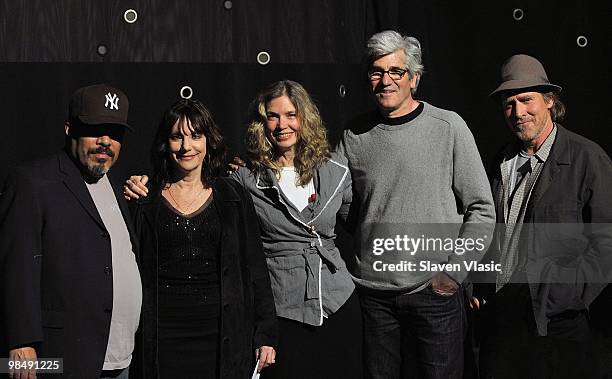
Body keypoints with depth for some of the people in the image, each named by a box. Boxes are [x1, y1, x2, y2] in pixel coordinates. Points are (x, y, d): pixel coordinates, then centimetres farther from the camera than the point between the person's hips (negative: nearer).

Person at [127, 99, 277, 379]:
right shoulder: (145, 200, 6)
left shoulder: (234, 198, 6)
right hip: (164, 332, 0)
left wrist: (265, 334, 2)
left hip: (222, 332, 0)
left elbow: (255, 268, 5)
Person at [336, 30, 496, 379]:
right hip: (374, 293, 3)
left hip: (436, 292, -2)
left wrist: (454, 272, -8)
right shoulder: (355, 136, 5)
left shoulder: (448, 127, -4)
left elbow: (482, 210, -3)